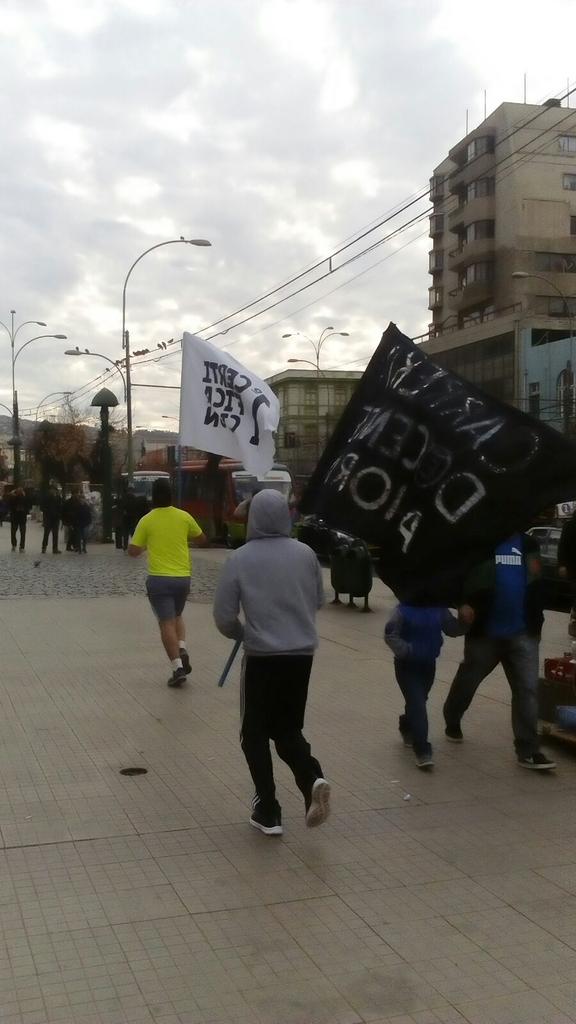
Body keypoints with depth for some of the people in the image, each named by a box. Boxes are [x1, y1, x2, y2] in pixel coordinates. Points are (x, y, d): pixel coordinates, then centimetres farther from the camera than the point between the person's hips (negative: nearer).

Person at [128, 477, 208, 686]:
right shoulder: (184, 517, 0)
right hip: (183, 577, 3)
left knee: (166, 623, -1)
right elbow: (202, 540, 14)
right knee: (176, 616, 24)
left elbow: (133, 551, -1)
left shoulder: (147, 520, -5)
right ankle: (182, 650, 3)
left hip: (158, 579, -3)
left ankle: (178, 668, -8)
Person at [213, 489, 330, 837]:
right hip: (302, 655, 3)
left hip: (261, 657, -3)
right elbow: (319, 601, 11)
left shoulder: (240, 559, -9)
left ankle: (268, 810, 11)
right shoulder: (306, 554, -1)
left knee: (255, 733, 14)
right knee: (288, 729, 19)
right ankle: (313, 779, -6)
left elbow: (224, 616, -6)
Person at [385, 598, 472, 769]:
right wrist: (406, 651, -26)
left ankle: (406, 728, 51)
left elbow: (452, 629, 2)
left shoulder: (439, 609, -4)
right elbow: (390, 635, -16)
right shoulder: (403, 610, -18)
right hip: (407, 665, -5)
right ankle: (422, 750, -9)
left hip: (428, 664, 5)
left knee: (418, 701, 23)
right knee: (417, 705, -12)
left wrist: (464, 621, -16)